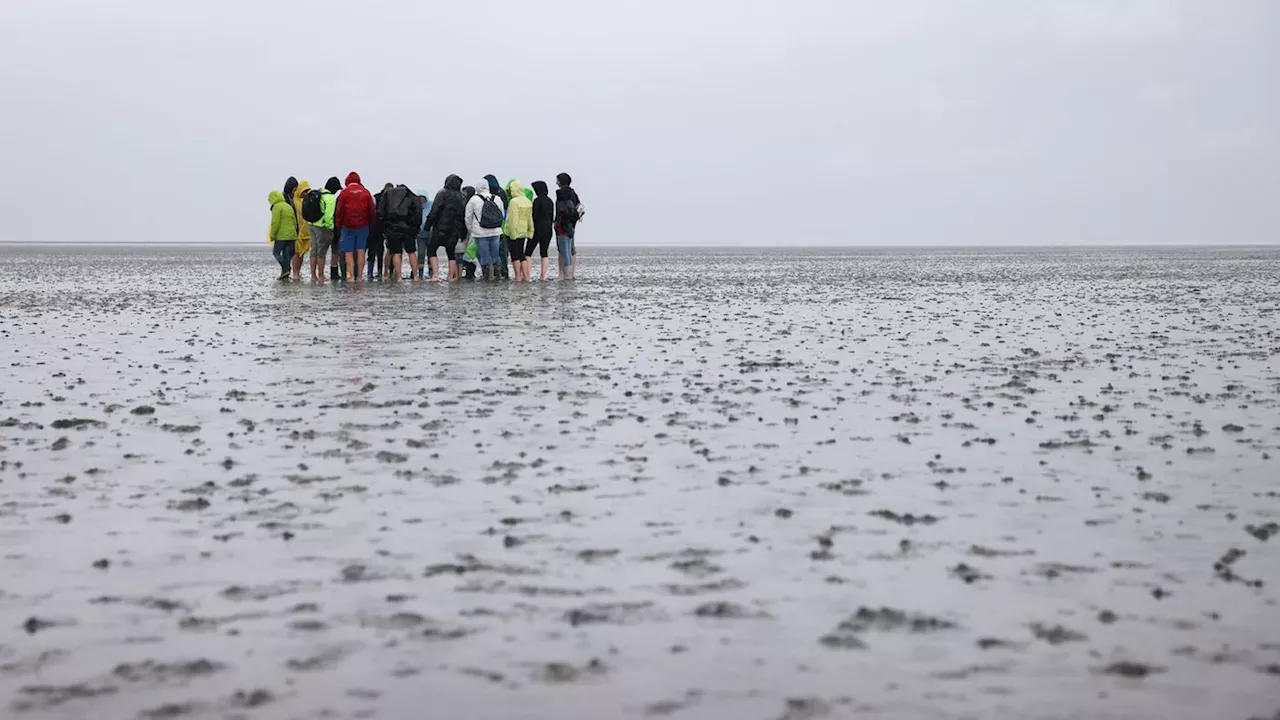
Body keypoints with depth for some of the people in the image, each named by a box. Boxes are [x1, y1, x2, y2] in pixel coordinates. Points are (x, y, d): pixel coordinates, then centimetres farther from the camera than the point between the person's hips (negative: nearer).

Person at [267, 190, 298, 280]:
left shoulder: (277, 207, -9)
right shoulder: (289, 206, 18)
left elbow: (275, 223, -16)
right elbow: (295, 222, 20)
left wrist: (272, 236, -9)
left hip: (281, 236, -7)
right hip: (292, 235, 8)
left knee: (276, 252, 4)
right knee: (287, 255, 9)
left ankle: (285, 269, -11)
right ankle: (286, 275, 7)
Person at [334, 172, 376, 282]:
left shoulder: (344, 192, -2)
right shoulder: (366, 192, 4)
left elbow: (339, 211, -4)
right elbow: (372, 210, 5)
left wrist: (338, 225, 6)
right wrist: (371, 225, 14)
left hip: (348, 227, -2)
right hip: (363, 226, 2)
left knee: (349, 253, 1)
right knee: (361, 252, 6)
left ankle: (351, 276, -9)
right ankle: (359, 276, 2)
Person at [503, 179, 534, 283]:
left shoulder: (513, 202, -16)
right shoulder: (528, 202, 7)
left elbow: (512, 219, -19)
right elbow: (530, 218, 11)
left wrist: (512, 233, -15)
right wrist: (530, 231, 15)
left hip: (513, 232, -7)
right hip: (523, 232, 7)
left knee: (515, 255, 0)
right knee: (521, 254, 13)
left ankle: (518, 277, 1)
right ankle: (526, 276, 9)